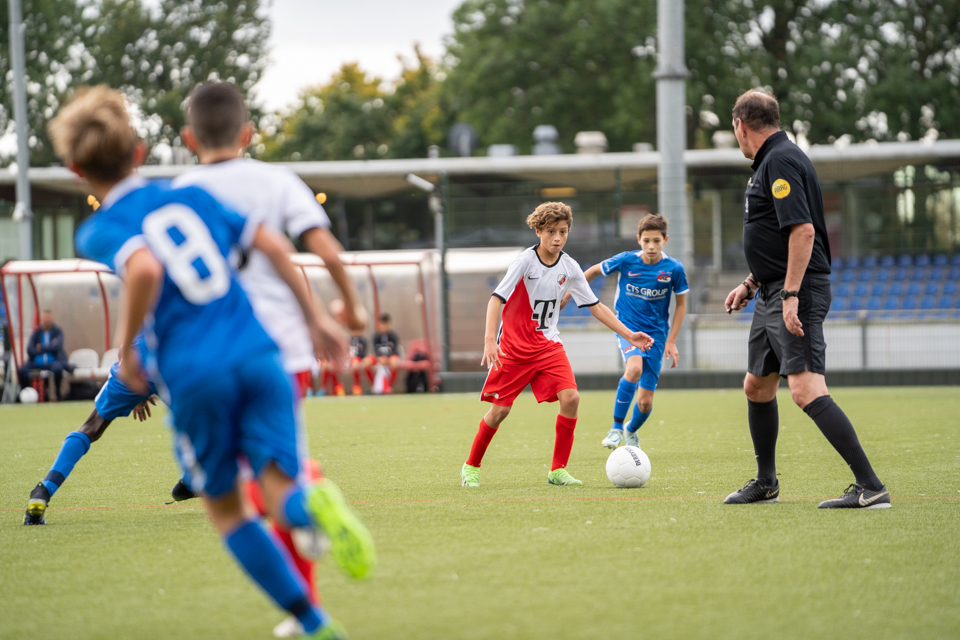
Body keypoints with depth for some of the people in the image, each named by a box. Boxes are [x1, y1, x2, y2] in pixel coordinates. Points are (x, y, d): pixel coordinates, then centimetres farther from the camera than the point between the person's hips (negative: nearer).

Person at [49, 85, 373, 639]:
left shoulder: (100, 231, 2)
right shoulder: (190, 196, 17)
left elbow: (145, 268, -20)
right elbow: (272, 245, 14)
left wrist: (126, 350, -8)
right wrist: (315, 316, 23)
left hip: (193, 375, -3)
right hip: (259, 355, 3)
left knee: (225, 508, 14)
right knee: (281, 494, 0)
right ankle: (314, 503, -39)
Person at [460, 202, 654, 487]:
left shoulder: (569, 268, -1)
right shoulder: (524, 262, -15)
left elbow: (595, 306, 7)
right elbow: (496, 299, -21)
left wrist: (629, 335, 2)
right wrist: (489, 340, -35)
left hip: (548, 345, 4)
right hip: (513, 346, -4)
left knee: (570, 398, -15)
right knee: (500, 410, -3)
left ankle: (558, 470, -4)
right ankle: (471, 466, 19)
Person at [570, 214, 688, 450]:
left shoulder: (674, 268, -9)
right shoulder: (625, 261, -11)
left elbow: (681, 303, 4)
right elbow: (594, 271, 6)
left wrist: (671, 341, 1)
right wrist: (568, 294, 12)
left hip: (656, 333, 1)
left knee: (645, 402, 1)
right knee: (634, 369, -35)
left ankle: (632, 431, 38)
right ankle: (616, 427, -16)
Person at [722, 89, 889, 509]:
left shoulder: (780, 161, -14)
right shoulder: (771, 162, 19)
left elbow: (803, 230, -23)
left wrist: (791, 296, -26)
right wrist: (751, 284, 27)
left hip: (797, 293, -11)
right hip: (774, 294, 11)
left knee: (806, 391, -19)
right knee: (756, 387, 18)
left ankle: (870, 487, -21)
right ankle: (765, 484, 32)